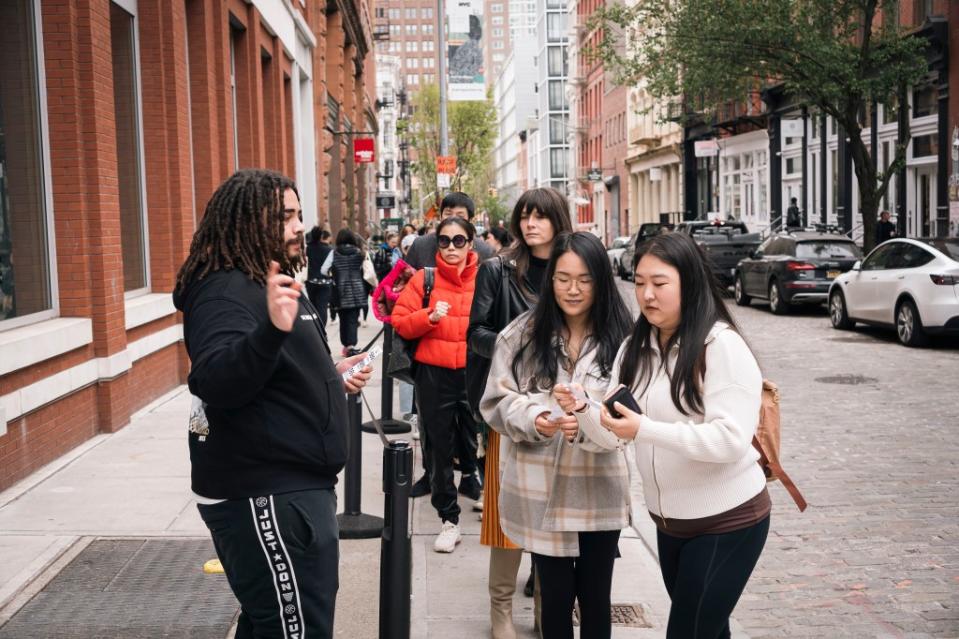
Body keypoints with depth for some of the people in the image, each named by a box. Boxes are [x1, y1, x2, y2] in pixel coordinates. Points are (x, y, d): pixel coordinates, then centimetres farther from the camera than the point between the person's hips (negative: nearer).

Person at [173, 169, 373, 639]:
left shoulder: (269, 281, 15)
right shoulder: (226, 291, -18)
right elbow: (216, 384, -35)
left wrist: (332, 376, 11)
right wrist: (271, 329, -49)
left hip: (290, 486, 11)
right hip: (265, 495, -11)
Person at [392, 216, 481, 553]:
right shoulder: (424, 279, 0)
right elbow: (400, 322, -2)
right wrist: (429, 316, -18)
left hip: (474, 372, 0)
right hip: (434, 374, 0)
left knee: (475, 441, 8)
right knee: (440, 448, 7)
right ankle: (449, 519, 19)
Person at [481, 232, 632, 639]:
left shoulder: (620, 339, -5)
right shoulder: (522, 334, -2)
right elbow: (497, 402, 0)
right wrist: (533, 419, -19)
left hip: (600, 489, 0)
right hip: (542, 488, 0)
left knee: (595, 598, 15)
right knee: (555, 597, 14)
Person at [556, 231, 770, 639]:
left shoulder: (722, 345, -19)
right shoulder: (636, 349, 4)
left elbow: (731, 438, -27)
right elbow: (614, 436, 0)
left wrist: (645, 430, -33)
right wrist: (581, 410, -20)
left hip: (726, 522, -7)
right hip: (669, 520, 7)